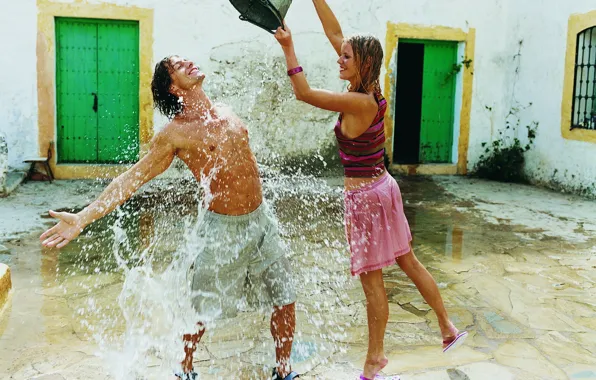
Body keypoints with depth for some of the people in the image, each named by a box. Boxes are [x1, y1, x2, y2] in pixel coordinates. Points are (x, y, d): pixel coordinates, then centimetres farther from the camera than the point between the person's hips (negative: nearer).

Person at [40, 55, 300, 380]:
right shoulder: (174, 134, -12)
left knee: (285, 301, 9)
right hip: (225, 228, -5)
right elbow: (131, 178, -13)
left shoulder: (226, 114, 6)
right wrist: (83, 217, -20)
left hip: (262, 219, 5)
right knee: (203, 309, 7)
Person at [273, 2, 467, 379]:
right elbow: (335, 33, 6)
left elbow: (304, 93, -20)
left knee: (372, 280, 3)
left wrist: (288, 47, -14)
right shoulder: (370, 91, 2)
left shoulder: (359, 103, -21)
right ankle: (449, 329, 32)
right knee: (409, 261, 20)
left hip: (364, 196, -9)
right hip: (382, 186, 9)